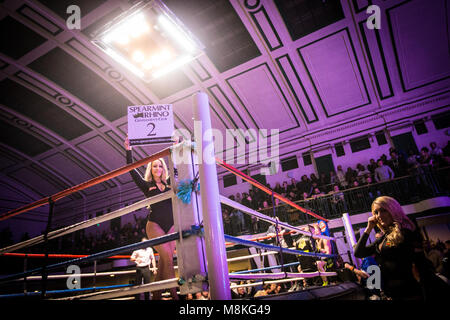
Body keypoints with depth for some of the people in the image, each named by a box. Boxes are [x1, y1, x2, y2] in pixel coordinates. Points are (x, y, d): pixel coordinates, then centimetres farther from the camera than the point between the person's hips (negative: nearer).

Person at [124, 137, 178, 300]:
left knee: (164, 259, 2)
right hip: (154, 225, -3)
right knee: (167, 256, -16)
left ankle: (156, 293, 11)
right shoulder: (146, 185, 6)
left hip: (171, 225, 4)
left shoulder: (168, 183, 13)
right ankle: (173, 292, -10)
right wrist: (128, 150, -1)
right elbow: (132, 170, 1)